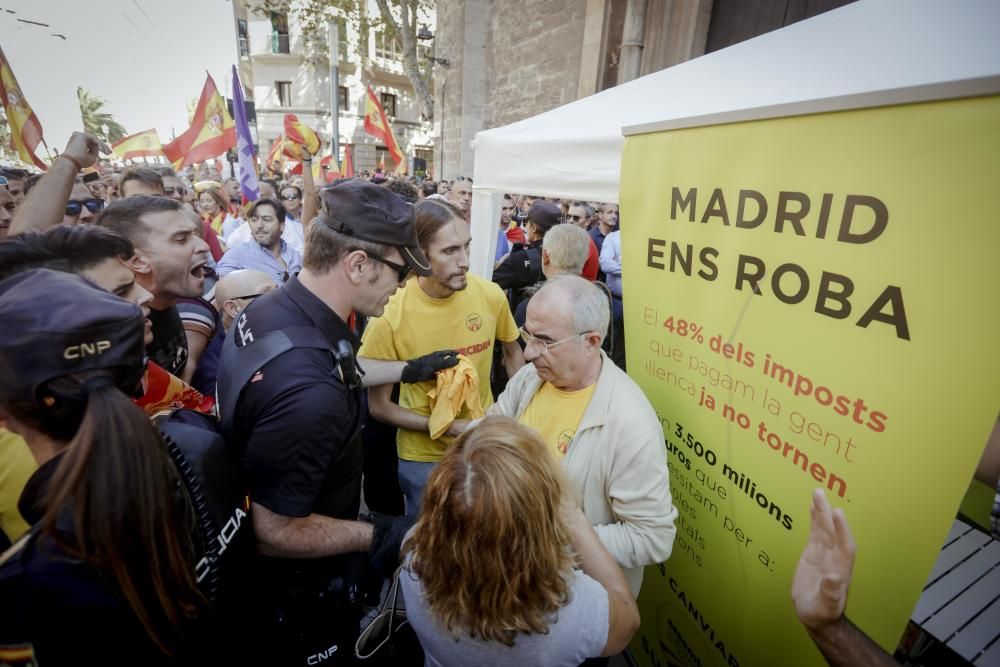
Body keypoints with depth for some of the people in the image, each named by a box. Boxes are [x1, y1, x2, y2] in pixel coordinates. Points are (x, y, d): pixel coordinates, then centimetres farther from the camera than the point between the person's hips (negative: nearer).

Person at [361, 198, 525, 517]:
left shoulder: (490, 295, -16)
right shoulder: (389, 314, -23)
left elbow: (512, 351, 5)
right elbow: (378, 406, -13)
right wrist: (447, 427, -21)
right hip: (424, 457, -2)